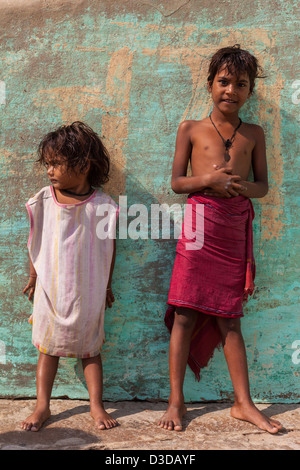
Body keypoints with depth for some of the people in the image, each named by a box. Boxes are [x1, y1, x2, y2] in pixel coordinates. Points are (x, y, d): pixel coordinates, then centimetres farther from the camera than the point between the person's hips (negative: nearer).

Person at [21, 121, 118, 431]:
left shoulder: (102, 206, -11)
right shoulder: (42, 202, -6)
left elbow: (109, 247, 0)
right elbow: (35, 243, 6)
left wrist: (106, 285, 6)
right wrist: (33, 278, 13)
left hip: (87, 293, -1)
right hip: (50, 290, 2)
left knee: (89, 348, 11)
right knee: (48, 347, 12)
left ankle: (96, 405, 23)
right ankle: (42, 405, 24)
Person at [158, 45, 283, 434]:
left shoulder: (253, 134, 12)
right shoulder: (191, 129, 6)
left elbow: (262, 185, 12)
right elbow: (176, 182, 4)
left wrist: (244, 186, -10)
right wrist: (209, 178, -14)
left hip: (235, 228, 2)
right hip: (199, 224, -2)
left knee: (229, 318, 8)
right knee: (184, 314, -1)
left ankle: (243, 403, 19)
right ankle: (176, 400, 13)